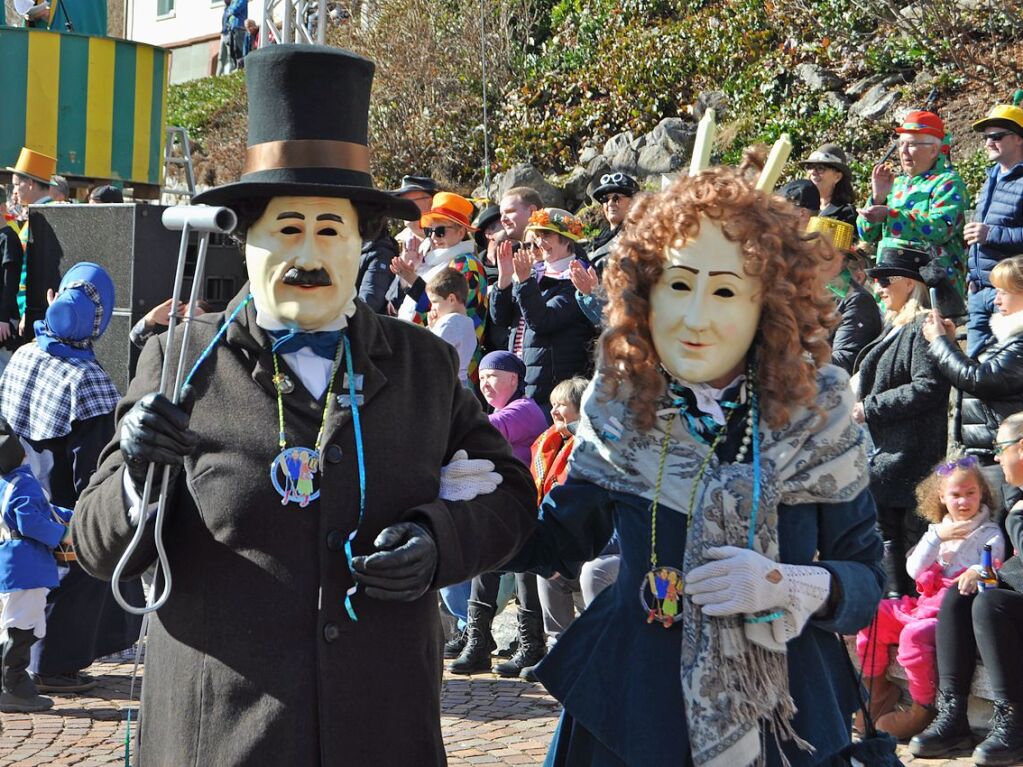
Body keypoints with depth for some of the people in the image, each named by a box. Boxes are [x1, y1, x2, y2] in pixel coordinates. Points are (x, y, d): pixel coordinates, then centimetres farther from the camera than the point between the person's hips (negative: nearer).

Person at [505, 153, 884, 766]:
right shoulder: (618, 408, -6)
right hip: (635, 717, 1)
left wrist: (789, 586, -24)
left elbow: (867, 580, -5)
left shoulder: (815, 410, -10)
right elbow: (559, 541, 7)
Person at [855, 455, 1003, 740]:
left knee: (914, 634, -34)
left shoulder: (990, 534, 3)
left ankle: (924, 709, -20)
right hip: (926, 603, 7)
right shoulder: (938, 530, 19)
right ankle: (877, 690, 3)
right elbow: (914, 570, 7)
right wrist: (937, 537, -5)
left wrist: (979, 573, -30)